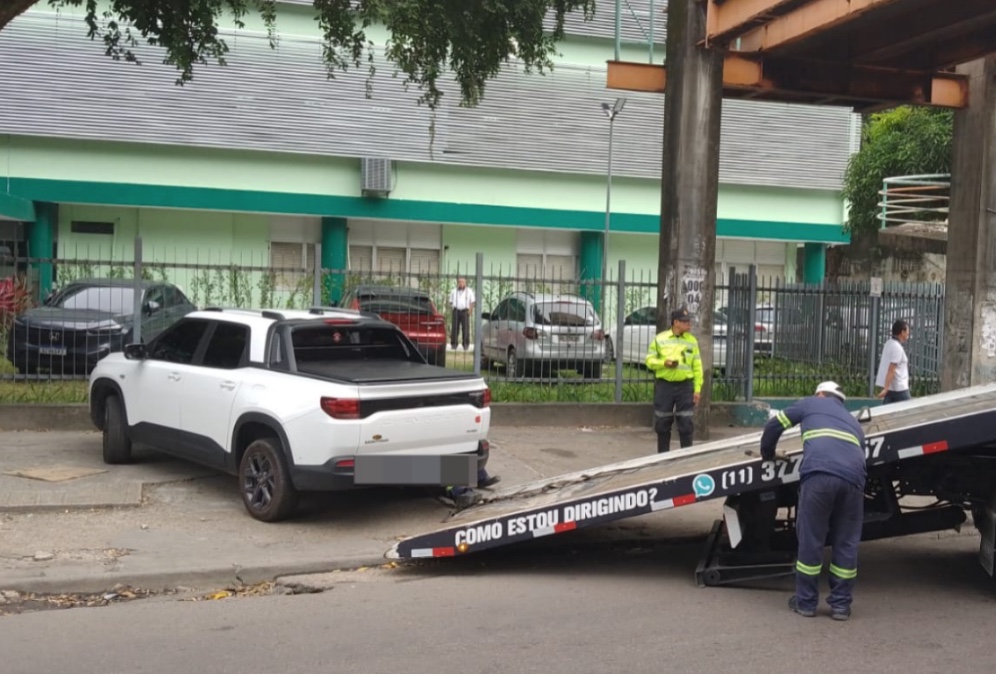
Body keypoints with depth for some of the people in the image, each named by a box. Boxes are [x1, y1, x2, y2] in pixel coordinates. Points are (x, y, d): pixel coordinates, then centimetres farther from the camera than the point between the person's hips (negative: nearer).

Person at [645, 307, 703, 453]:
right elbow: (650, 360, 4)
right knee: (662, 423, 6)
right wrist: (663, 362, -15)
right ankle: (662, 456, 18)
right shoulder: (660, 339, 1)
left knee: (686, 424, -2)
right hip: (664, 385, -1)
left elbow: (697, 367, 6)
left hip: (685, 386, 1)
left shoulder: (692, 341, 6)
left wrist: (697, 389, 0)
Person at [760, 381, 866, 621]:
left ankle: (805, 602, 14)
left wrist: (767, 455, 43)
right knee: (846, 543, 13)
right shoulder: (853, 422, 37)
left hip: (819, 473, -3)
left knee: (810, 539, 6)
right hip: (853, 477, 3)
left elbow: (774, 425, 28)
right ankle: (841, 604, 17)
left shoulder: (811, 404, 29)